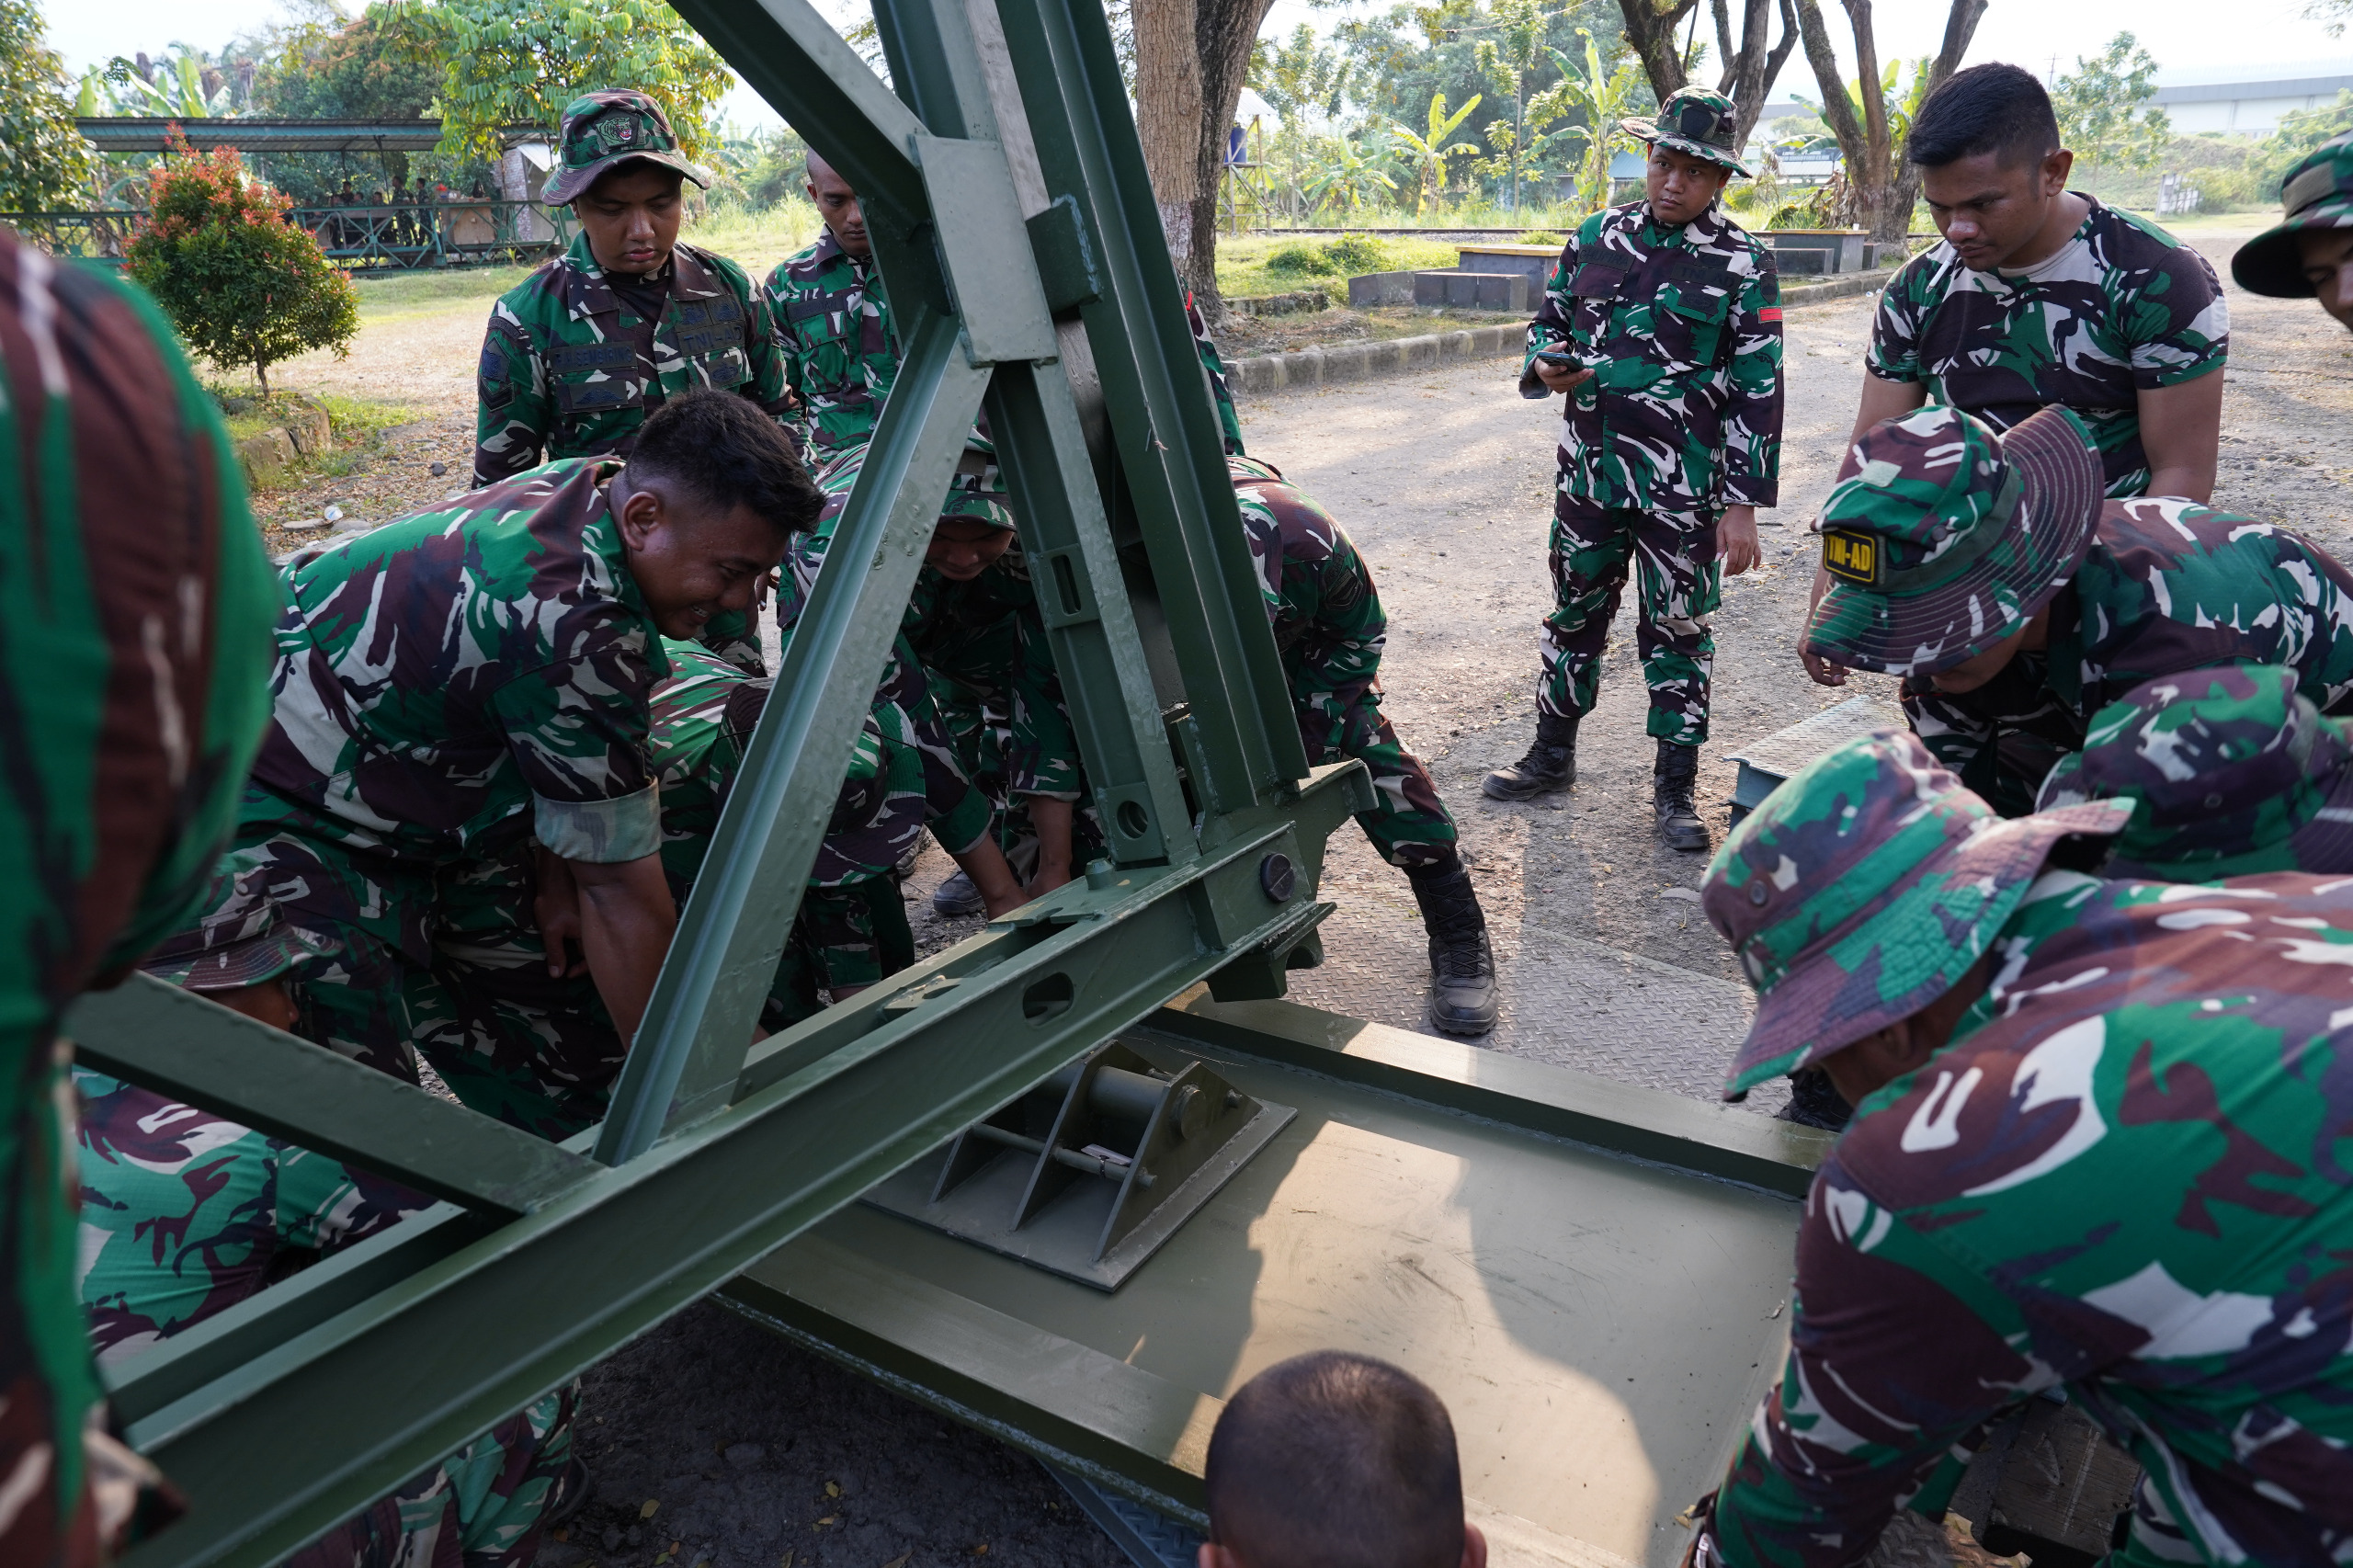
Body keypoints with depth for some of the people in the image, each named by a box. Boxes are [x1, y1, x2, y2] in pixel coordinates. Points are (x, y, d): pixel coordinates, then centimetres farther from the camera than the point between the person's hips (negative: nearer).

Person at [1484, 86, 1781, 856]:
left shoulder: (1743, 265, -5)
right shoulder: (1596, 236, 6)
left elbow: (1756, 392, -7)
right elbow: (1549, 319, 18)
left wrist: (1743, 506, -12)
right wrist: (1545, 365, -8)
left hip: (1682, 488, -4)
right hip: (1588, 471, 4)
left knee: (1676, 631, 5)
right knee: (1574, 615, 15)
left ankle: (1675, 787, 17)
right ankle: (1552, 754, 31)